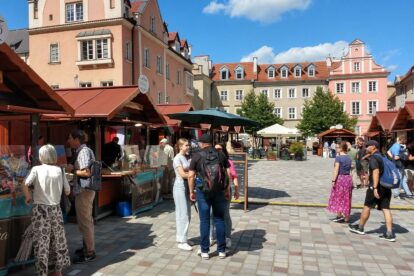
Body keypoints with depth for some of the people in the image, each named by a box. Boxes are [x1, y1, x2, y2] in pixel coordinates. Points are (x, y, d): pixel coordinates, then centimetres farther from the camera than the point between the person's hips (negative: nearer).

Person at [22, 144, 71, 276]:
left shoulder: (36, 169, -5)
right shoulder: (60, 170, 1)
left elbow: (25, 185, -20)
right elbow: (67, 192, 3)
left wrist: (28, 197, -2)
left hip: (40, 209, -2)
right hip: (55, 209, 2)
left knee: (41, 241, 7)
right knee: (58, 239, 15)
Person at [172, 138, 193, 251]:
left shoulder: (186, 157, 12)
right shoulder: (177, 158, -11)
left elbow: (189, 171, 11)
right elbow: (182, 174, -17)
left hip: (187, 186, 8)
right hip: (180, 186, -8)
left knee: (186, 214, 12)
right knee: (183, 214, -5)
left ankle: (183, 238, 23)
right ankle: (182, 242, 3)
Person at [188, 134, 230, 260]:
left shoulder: (197, 156, -3)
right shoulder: (221, 155, 4)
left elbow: (191, 176, -5)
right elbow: (228, 173, 4)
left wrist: (191, 192, 4)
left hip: (203, 191, -2)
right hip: (219, 190, 2)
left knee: (205, 220, 6)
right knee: (219, 219, 10)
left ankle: (205, 251, 14)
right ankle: (222, 250, 17)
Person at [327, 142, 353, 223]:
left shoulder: (338, 157, -12)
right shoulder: (349, 158, 7)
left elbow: (336, 170, -16)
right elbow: (349, 169, 9)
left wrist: (333, 180, -15)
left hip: (340, 178, -6)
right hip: (348, 178, 6)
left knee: (338, 197, 5)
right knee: (346, 198, 10)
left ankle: (339, 215, 2)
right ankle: (346, 218, 14)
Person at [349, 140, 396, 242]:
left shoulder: (373, 158, -12)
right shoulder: (383, 157, 15)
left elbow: (376, 172, -24)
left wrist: (375, 188, -28)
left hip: (376, 186, -8)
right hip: (386, 187, 8)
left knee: (367, 207, 5)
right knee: (386, 209, 6)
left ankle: (360, 228, 18)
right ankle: (390, 234, 2)